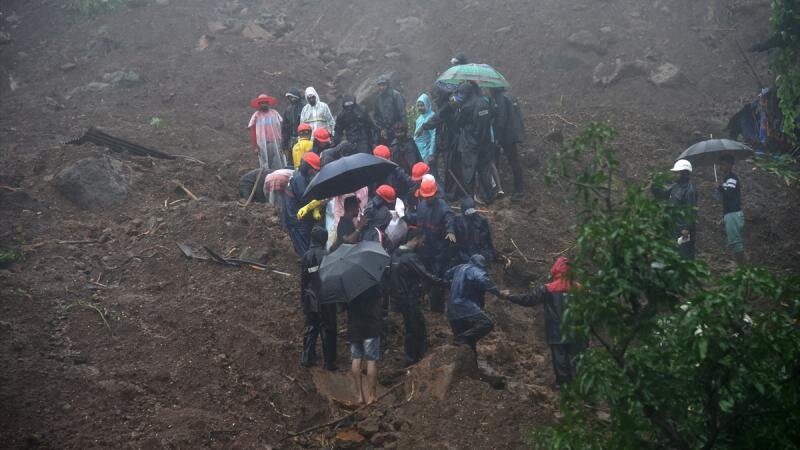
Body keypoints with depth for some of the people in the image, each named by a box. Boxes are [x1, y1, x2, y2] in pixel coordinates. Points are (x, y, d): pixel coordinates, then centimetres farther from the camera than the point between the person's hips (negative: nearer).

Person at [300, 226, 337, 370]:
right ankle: (329, 362, 6)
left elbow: (303, 279, 8)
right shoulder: (325, 255, -15)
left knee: (310, 328, 15)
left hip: (310, 300, 5)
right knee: (327, 331, 3)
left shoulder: (306, 256, 2)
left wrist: (303, 299, 16)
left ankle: (307, 358, 17)